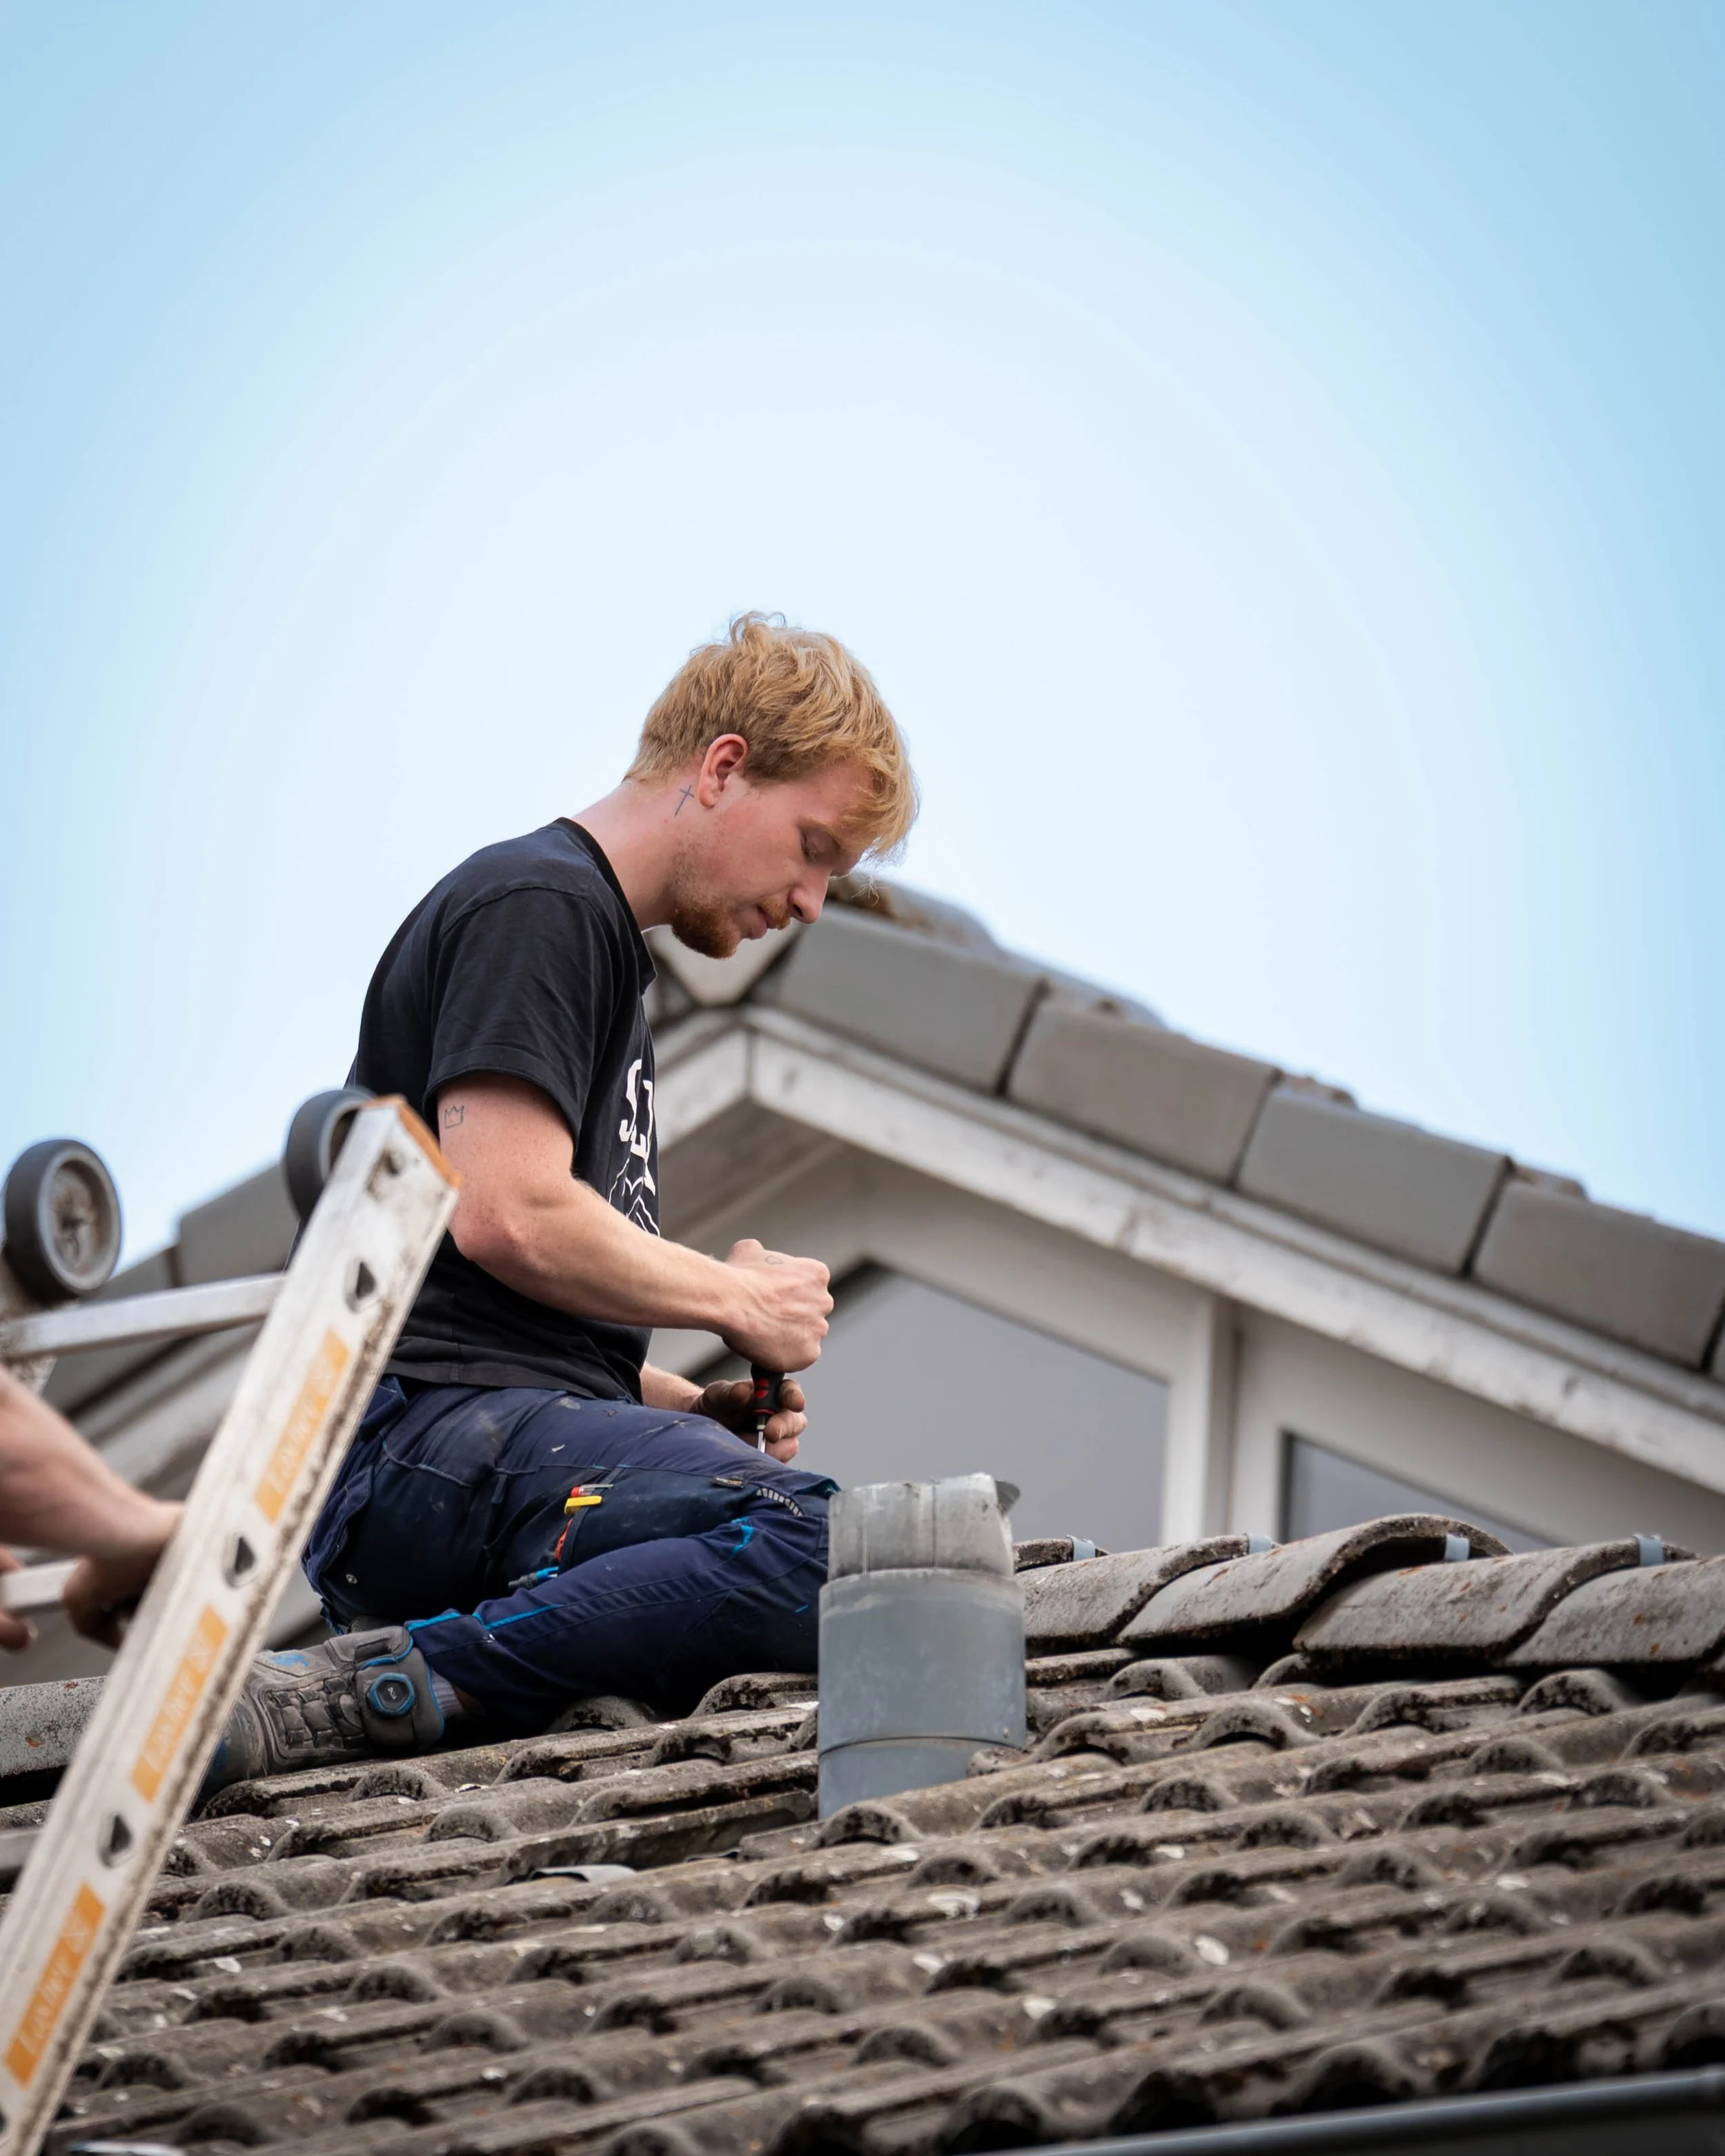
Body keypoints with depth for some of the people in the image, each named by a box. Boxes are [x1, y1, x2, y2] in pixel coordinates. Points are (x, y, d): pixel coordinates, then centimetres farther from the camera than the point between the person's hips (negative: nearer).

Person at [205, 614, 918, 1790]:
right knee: (816, 1546, -33)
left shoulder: (605, 944, 30)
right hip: (423, 1439, -10)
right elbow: (508, 1218, -16)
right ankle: (366, 1689, -27)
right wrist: (739, 1300, -2)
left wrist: (688, 1407, 14)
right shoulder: (536, 904, -2)